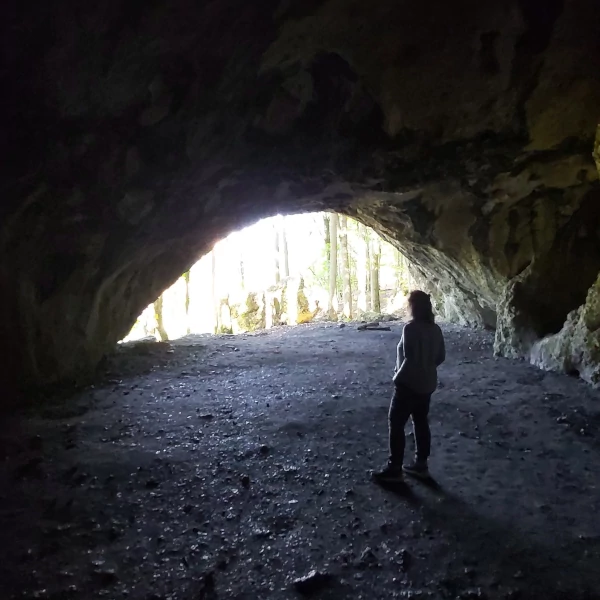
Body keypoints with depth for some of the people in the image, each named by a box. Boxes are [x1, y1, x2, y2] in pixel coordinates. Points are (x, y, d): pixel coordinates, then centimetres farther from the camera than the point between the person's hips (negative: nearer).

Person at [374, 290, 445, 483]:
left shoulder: (410, 328, -20)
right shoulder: (435, 329, 4)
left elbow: (409, 357, -22)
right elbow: (441, 356, 10)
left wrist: (398, 373, -7)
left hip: (408, 384, -8)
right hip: (427, 384, 8)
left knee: (396, 424, 2)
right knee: (421, 423, 17)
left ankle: (394, 469, 7)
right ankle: (421, 465, 25)